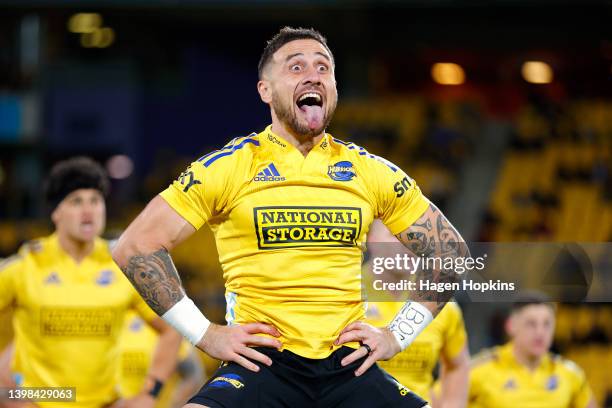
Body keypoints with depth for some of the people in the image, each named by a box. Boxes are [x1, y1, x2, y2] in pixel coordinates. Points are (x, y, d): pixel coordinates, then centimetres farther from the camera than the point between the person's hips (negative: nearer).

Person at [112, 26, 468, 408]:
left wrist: (398, 334, 9)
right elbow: (136, 246, 1)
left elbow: (449, 250, 20)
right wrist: (205, 333, -4)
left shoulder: (372, 172, 10)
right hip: (261, 361, -3)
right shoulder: (229, 166, 2)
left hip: (350, 364, 3)